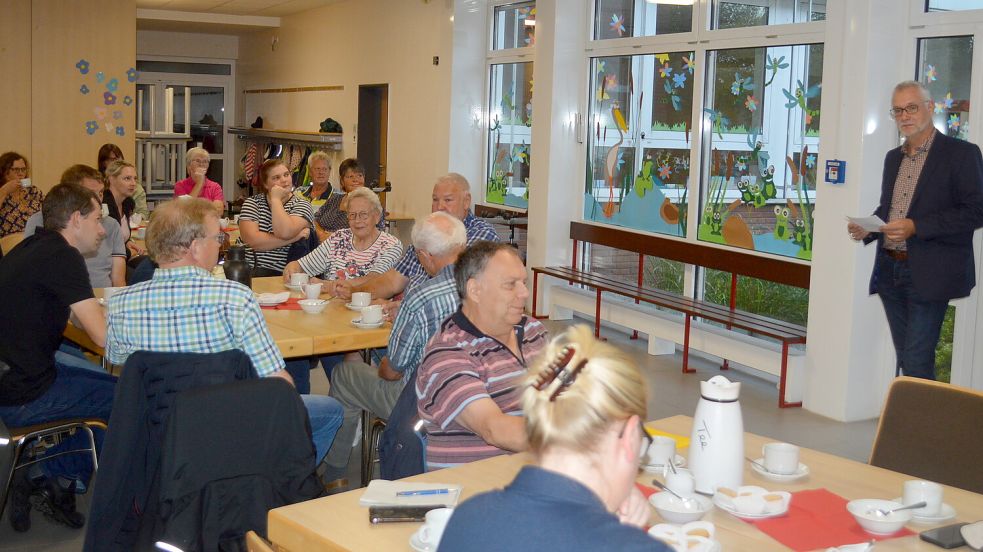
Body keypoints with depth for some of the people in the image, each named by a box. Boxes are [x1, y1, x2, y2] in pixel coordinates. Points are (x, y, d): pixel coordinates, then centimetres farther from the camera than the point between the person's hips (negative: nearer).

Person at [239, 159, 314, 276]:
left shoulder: (302, 206, 2)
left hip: (280, 273, -2)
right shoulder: (253, 203, 7)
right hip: (246, 271, 2)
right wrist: (294, 237, -15)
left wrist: (276, 199, -9)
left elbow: (284, 233, -18)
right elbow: (251, 239, -11)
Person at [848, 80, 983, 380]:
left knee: (917, 363, -9)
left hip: (928, 275, -7)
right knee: (905, 359, 12)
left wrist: (916, 227, -20)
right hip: (890, 272, 7)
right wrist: (867, 228, 3)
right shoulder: (893, 157, 16)